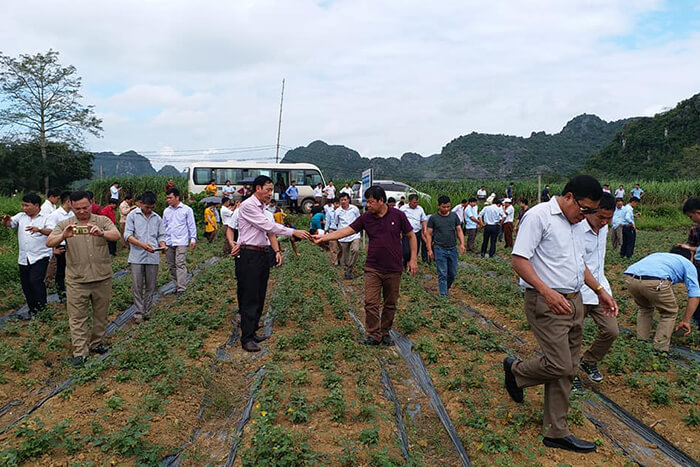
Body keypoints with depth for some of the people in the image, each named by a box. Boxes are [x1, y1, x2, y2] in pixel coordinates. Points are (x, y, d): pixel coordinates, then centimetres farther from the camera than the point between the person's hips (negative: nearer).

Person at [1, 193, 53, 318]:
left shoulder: (46, 218, -4)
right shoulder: (21, 216, 12)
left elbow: (52, 232, -20)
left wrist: (39, 230, -40)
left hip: (40, 257, -6)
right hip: (24, 258, 6)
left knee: (35, 280, -20)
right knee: (26, 286, 11)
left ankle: (42, 308, -3)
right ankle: (32, 311, 26)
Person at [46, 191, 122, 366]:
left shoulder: (102, 221, 0)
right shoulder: (65, 225, 2)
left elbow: (116, 235, -17)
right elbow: (49, 242, -11)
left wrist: (101, 233, -40)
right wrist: (63, 236, -34)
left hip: (102, 278, 1)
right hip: (76, 280, -1)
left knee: (101, 314, 14)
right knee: (77, 317, 2)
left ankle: (97, 343, 31)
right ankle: (80, 352, 10)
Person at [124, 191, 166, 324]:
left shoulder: (157, 218, 13)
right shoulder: (133, 215, 3)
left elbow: (161, 236, 15)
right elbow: (127, 235, -4)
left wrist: (163, 246, -8)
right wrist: (142, 244, -20)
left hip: (153, 257, 3)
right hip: (137, 257, -3)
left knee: (151, 286, 7)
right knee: (137, 286, -1)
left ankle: (147, 311, 18)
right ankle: (138, 313, 9)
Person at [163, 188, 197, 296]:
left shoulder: (187, 209, 1)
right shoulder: (166, 211, 13)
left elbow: (191, 225, 2)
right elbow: (164, 226, 19)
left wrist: (193, 239, -3)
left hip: (181, 242, -5)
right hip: (169, 242, 5)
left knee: (180, 264, -11)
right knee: (171, 265, 7)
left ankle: (181, 288, -10)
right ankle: (176, 285, 16)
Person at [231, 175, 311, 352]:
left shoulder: (263, 208, 15)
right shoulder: (248, 206, -13)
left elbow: (270, 230, 15)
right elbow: (269, 226, -19)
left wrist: (277, 251, 3)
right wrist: (293, 232, -19)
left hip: (262, 255, 9)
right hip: (249, 256, -9)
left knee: (259, 297, 13)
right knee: (249, 298, -5)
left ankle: (252, 332, 24)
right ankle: (246, 339, 2)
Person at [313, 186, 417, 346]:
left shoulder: (397, 215, -4)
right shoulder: (366, 218, 0)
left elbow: (411, 236, 4)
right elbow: (346, 231, -3)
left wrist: (413, 259, -1)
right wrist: (323, 237, -13)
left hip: (394, 269, -1)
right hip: (373, 269, 1)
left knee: (390, 304, 9)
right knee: (371, 303, -4)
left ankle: (385, 333, 24)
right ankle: (374, 335, 7)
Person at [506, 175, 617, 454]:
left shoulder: (575, 222, 16)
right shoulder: (539, 216, -13)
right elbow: (519, 260, -19)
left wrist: (599, 290, 21)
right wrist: (547, 291, -29)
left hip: (573, 302, 9)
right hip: (547, 303, -9)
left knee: (566, 370, 10)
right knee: (559, 366, -12)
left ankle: (557, 433, 21)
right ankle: (515, 370, 18)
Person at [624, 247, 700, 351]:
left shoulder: (657, 255, 43)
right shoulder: (688, 264, 30)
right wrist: (686, 321, 24)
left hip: (630, 278, 5)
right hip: (655, 281, -5)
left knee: (644, 308, 33)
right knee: (669, 313, 23)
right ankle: (660, 350, 20)